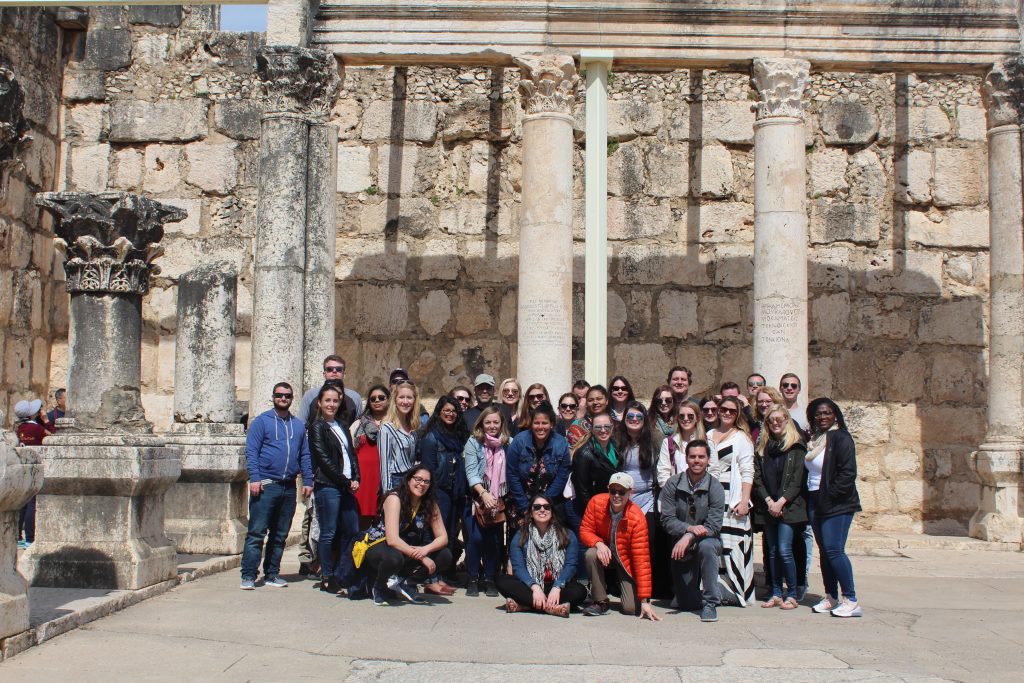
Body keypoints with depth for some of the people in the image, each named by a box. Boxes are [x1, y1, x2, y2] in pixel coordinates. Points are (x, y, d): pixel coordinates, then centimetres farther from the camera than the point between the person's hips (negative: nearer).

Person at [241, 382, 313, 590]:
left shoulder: (298, 425, 16)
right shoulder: (261, 421, 2)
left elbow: (305, 455, 16)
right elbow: (251, 452, -5)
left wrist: (308, 480, 6)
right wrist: (254, 478, -15)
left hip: (289, 487, 5)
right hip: (266, 485, -5)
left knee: (280, 534, 10)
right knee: (256, 532, -7)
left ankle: (272, 574, 18)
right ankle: (248, 576, -5)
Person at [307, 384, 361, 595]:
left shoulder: (342, 426, 20)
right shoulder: (317, 427, -1)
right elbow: (323, 458, -9)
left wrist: (355, 478, 3)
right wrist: (344, 481, -9)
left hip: (346, 486, 7)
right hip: (327, 486, -7)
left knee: (352, 530, 4)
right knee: (329, 533, -4)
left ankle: (343, 577, 12)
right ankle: (327, 579, 3)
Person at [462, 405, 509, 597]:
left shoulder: (507, 444, 2)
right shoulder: (473, 442, -5)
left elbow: (510, 473, 3)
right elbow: (471, 472, -13)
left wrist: (504, 498, -7)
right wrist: (483, 493, -26)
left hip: (497, 500, 2)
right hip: (475, 498, -2)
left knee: (494, 539, -2)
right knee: (475, 538, -11)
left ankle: (490, 579, 11)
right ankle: (473, 580, 3)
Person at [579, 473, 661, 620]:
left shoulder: (637, 518, -26)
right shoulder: (596, 502, -18)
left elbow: (642, 559, -26)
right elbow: (585, 531, -8)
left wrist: (644, 600, -29)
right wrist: (598, 544, -34)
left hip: (626, 561, -2)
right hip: (604, 556, 2)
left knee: (632, 608, -18)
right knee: (591, 555, -33)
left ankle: (619, 585, 19)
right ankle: (600, 602, -14)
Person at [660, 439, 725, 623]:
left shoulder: (715, 487, -10)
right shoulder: (672, 484, -6)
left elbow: (714, 525, -17)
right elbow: (667, 520, -10)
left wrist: (689, 537, -29)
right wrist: (689, 528, -27)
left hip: (707, 540, -1)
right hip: (681, 547, 1)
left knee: (706, 546, -39)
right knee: (687, 603, 0)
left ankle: (710, 602, -23)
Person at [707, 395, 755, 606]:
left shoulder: (742, 437, 3)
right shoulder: (708, 435, 17)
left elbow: (747, 472, -3)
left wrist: (744, 501, -12)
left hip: (732, 498, -4)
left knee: (734, 544, -8)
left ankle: (739, 591, -1)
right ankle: (717, 590, 7)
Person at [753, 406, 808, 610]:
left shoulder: (796, 447, -1)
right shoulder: (762, 447, 12)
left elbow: (798, 480, -7)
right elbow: (757, 478, 7)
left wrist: (781, 502, -14)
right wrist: (768, 501, -7)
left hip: (788, 507, -4)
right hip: (768, 508, 5)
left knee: (784, 550, -10)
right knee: (772, 552, 7)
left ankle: (792, 595, 0)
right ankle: (776, 593, 13)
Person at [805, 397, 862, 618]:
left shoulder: (841, 438, -9)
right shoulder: (813, 439, 14)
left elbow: (848, 473, -16)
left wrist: (829, 496, -16)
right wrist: (811, 499, 8)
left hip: (838, 505, -8)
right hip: (816, 503, 8)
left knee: (834, 550, -13)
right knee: (824, 551, 10)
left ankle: (851, 600, -8)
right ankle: (831, 597, 17)